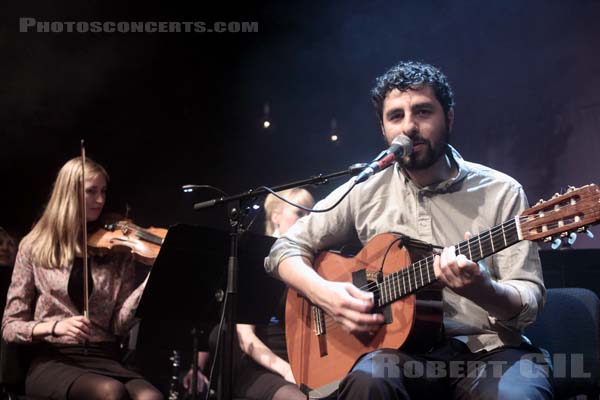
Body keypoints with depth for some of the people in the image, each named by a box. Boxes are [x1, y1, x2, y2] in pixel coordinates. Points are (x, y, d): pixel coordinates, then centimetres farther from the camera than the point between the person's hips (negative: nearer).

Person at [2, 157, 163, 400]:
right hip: (52, 361, -2)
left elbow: (119, 324, -3)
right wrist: (55, 326, -18)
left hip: (104, 359, 2)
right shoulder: (35, 246, 4)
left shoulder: (117, 250, 7)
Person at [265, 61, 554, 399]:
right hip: (400, 344, 1)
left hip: (489, 348, 0)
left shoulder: (501, 192, -1)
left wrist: (482, 290, -28)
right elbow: (287, 248, 9)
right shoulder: (365, 191, 3)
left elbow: (530, 300, -4)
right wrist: (323, 292, -11)